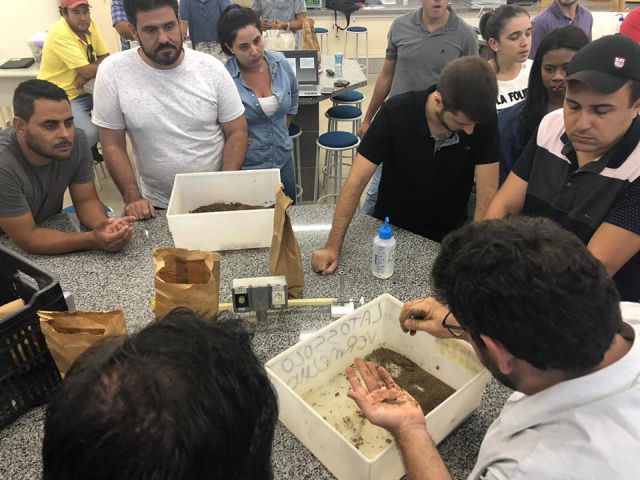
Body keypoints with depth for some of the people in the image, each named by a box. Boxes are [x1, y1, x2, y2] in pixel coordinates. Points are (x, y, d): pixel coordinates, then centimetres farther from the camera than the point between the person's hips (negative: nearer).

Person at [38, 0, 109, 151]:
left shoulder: (88, 23, -2)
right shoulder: (60, 34, -25)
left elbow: (105, 57, -2)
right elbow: (88, 71, -27)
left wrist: (86, 74, -20)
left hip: (82, 90, 8)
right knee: (89, 134, -28)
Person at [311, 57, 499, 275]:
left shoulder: (485, 119, -19)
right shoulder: (395, 113, -23)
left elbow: (487, 192, -17)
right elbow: (357, 180, -21)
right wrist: (333, 246, -24)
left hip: (448, 237, 1)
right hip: (391, 230, 0)